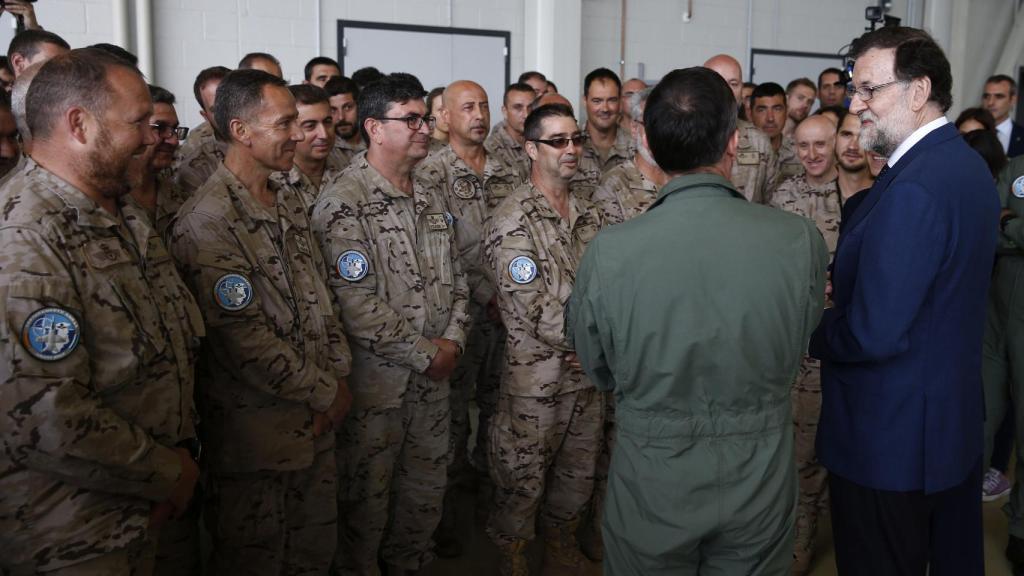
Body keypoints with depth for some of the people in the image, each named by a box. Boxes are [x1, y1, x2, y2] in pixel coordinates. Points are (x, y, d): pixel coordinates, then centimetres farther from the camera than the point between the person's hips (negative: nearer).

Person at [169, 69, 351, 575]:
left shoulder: (291, 203, 9)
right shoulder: (206, 221, -18)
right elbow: (243, 337, -22)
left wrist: (338, 377, 1)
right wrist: (325, 394, -13)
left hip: (317, 420, 7)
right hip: (256, 433, -7)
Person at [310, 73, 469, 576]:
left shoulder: (431, 198, 9)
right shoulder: (343, 203, -16)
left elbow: (455, 276, 13)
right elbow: (354, 300, -22)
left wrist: (453, 339, -3)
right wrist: (424, 353, -16)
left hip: (435, 372, 7)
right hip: (376, 379, -7)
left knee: (427, 487, 20)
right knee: (366, 495, 9)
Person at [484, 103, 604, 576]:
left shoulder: (588, 215, 8)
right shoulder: (513, 221, -14)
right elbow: (535, 313, -20)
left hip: (589, 372, 6)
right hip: (537, 377, -6)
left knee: (579, 472, 20)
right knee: (523, 478, 9)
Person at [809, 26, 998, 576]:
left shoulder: (911, 189, -26)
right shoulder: (968, 164, 5)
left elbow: (872, 335, -28)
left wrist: (811, 328, -9)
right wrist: (841, 290, 4)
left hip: (892, 440, -9)